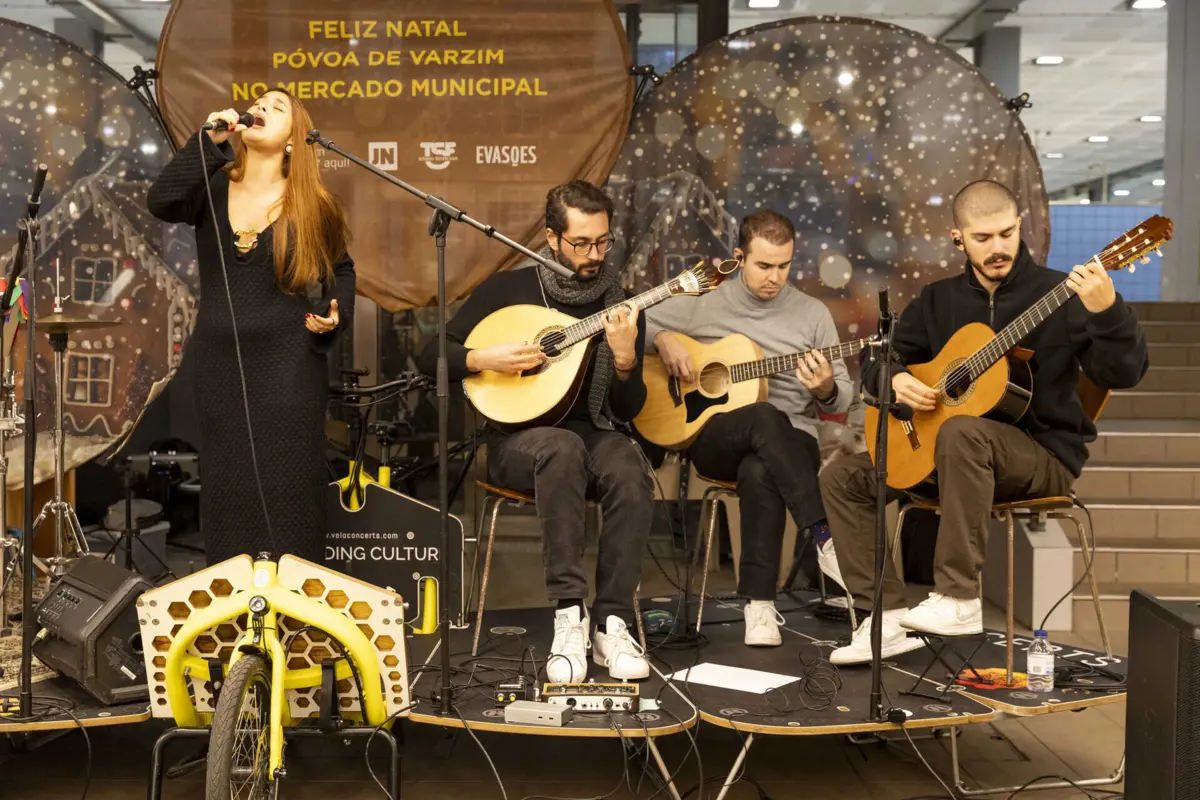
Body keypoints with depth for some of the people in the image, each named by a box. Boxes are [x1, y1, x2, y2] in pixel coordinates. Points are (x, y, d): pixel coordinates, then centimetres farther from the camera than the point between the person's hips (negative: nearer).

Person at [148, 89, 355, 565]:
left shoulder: (310, 204, -1)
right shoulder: (213, 189, 3)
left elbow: (341, 270, 11)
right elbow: (160, 202, -17)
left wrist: (336, 315, -7)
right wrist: (209, 140, -18)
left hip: (289, 364, -2)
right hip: (220, 363, 3)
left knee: (287, 485, -3)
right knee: (228, 484, 7)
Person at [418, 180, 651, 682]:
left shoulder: (620, 307, 5)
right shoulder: (509, 289, 0)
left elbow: (628, 410, 1)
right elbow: (431, 357, 3)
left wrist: (624, 356, -18)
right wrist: (484, 359, -15)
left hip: (593, 433, 2)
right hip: (518, 438, -2)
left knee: (630, 472, -33)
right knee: (563, 448, -38)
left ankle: (612, 624, -28)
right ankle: (569, 614, -37)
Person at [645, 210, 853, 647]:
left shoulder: (812, 313, 8)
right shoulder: (702, 301, 6)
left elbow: (842, 400, 10)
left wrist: (826, 389, -14)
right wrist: (662, 338, -10)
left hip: (790, 442, 1)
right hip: (713, 438, 0)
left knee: (759, 471, -38)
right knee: (765, 416, -37)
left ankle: (760, 603, -32)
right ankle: (825, 537, -39)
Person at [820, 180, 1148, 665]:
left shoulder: (1059, 294, -6)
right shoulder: (939, 300, 9)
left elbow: (1122, 374, -15)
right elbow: (878, 356, 15)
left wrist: (1107, 311, -35)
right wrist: (894, 378, -9)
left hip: (1044, 454, -6)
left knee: (962, 432, -39)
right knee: (842, 479, -6)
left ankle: (960, 601, -32)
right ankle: (887, 618, -10)